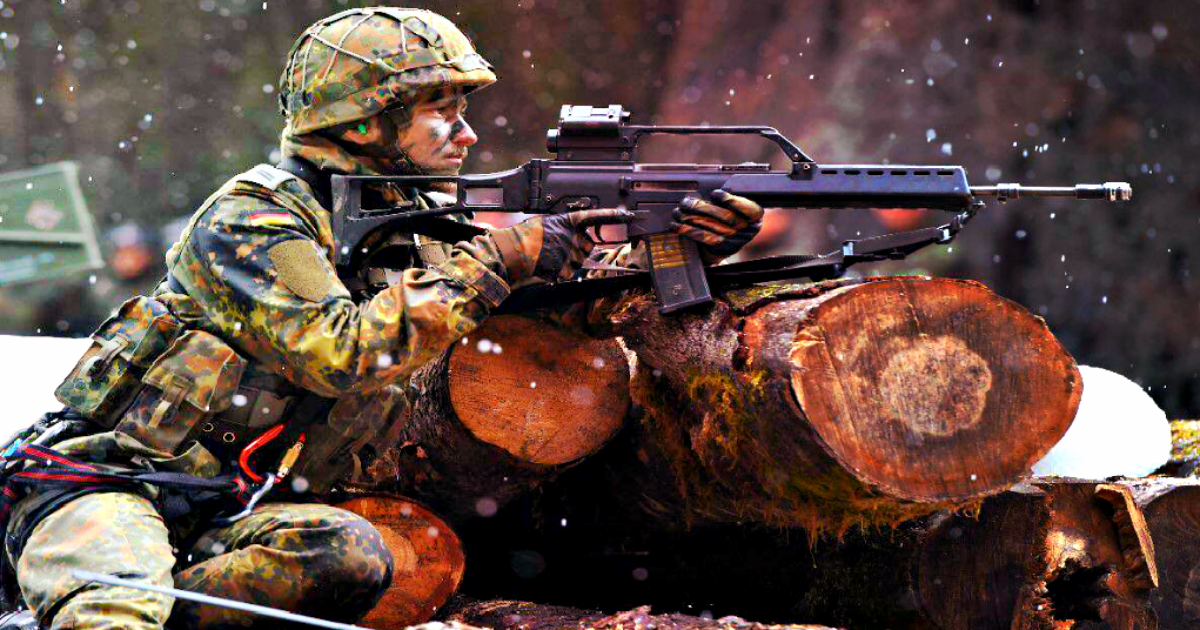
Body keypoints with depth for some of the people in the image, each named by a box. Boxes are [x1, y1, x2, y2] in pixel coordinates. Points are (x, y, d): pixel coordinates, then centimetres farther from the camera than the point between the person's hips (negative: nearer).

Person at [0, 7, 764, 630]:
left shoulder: (416, 224, 12)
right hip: (111, 483, -7)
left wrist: (689, 246, -2)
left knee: (351, 555, -28)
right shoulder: (253, 219, -11)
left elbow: (572, 286, 15)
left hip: (237, 512, 7)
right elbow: (344, 353, -26)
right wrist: (492, 260, -22)